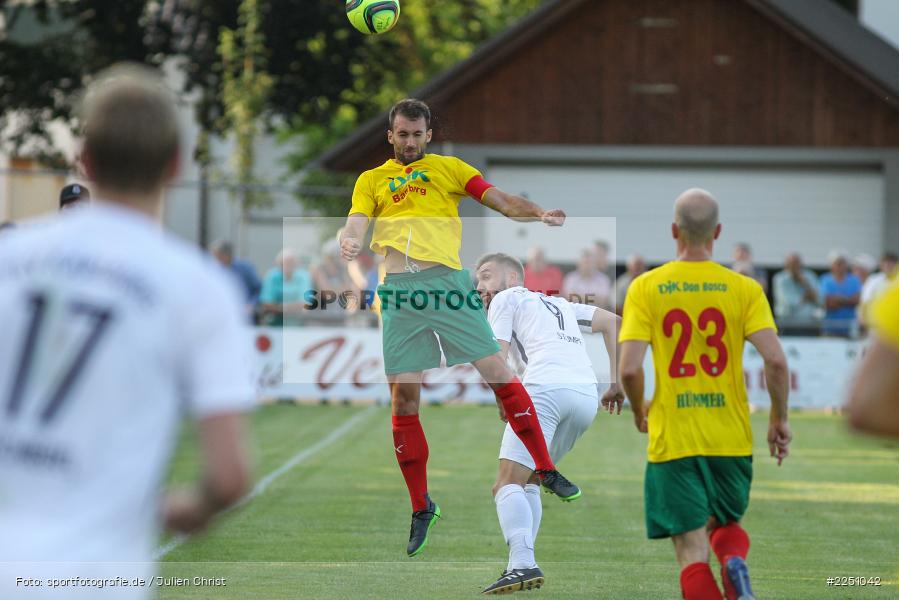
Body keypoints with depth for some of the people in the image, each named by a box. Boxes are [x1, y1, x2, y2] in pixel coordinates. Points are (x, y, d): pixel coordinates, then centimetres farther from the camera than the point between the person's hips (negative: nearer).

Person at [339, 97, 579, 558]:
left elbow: (502, 200, 8)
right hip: (398, 291, 1)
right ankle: (421, 507, 11)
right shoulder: (371, 180, 19)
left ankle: (546, 470, 4)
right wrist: (350, 242, -21)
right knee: (403, 399, -1)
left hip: (447, 280, -1)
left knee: (497, 373, -8)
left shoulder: (448, 168, 17)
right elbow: (356, 222, 4)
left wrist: (539, 214, -12)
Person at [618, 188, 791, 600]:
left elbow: (629, 368, -11)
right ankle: (735, 563, -9)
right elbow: (776, 360, -11)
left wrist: (639, 412, 10)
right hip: (731, 439, 2)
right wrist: (779, 419, 5)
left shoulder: (645, 288, -3)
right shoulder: (744, 289, -2)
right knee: (726, 524, 24)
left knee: (692, 551, 2)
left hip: (672, 441, -2)